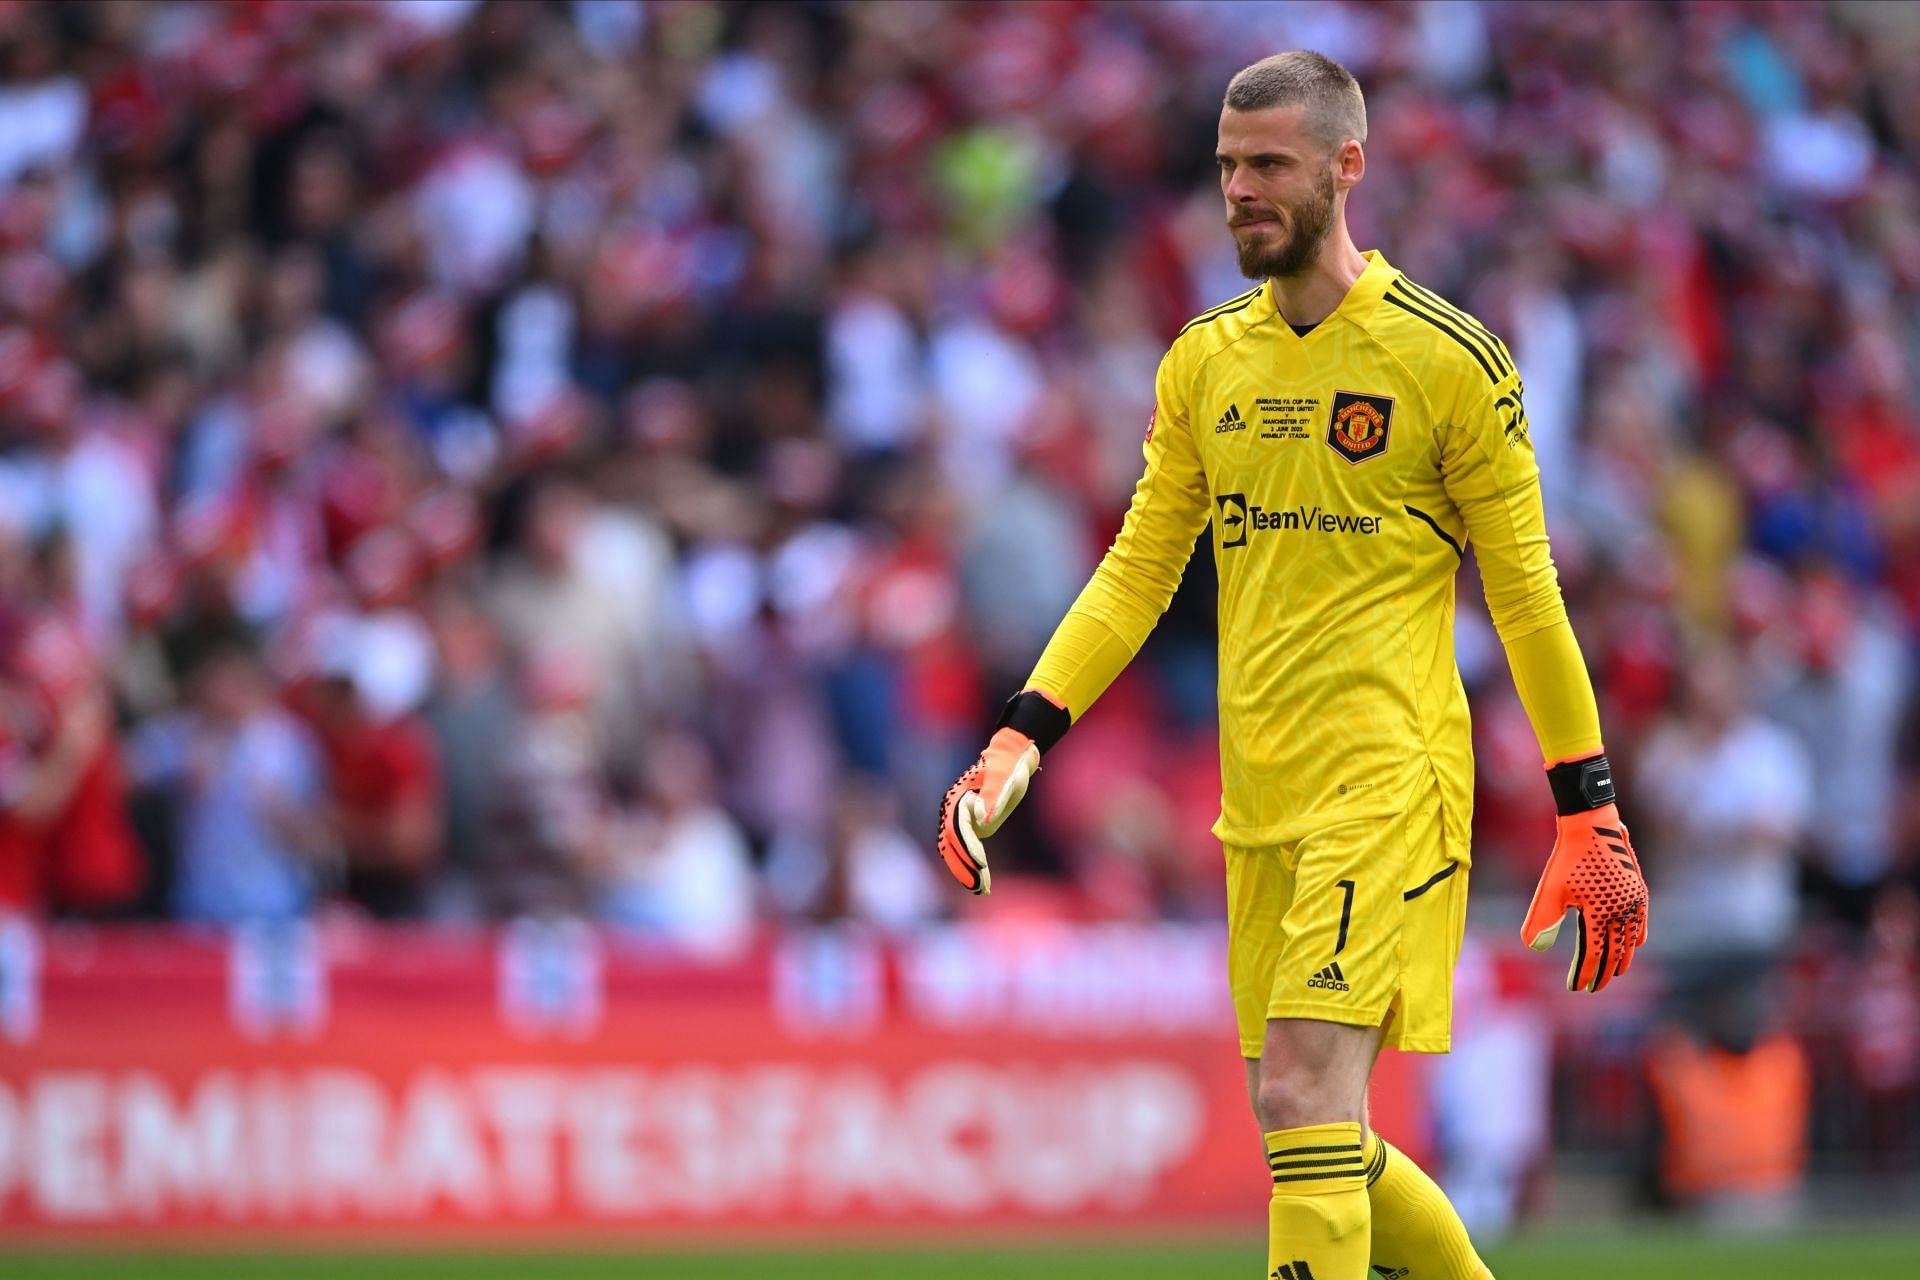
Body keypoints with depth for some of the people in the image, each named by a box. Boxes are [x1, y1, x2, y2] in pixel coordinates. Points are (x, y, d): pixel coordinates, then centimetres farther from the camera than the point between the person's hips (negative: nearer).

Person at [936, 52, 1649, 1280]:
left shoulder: (1447, 358, -5)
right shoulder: (1204, 362, 11)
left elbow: (1526, 593, -1)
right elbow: (1139, 571, 14)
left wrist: (1591, 811, -3)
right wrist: (1023, 738, 2)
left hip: (1388, 776, -6)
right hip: (1257, 797, 6)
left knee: (1305, 1095, -18)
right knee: (1316, 1130, 7)